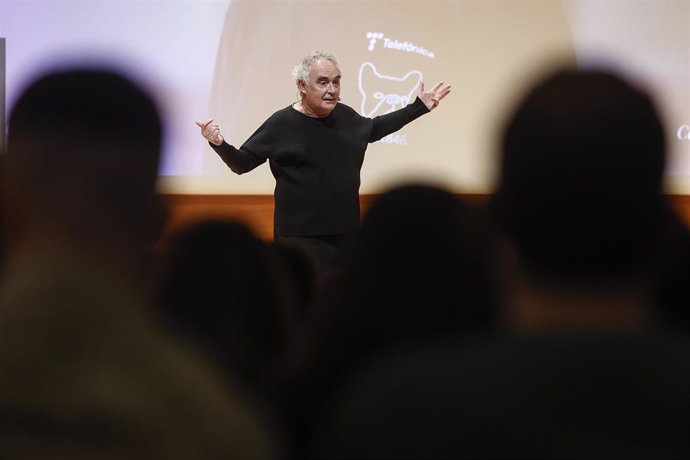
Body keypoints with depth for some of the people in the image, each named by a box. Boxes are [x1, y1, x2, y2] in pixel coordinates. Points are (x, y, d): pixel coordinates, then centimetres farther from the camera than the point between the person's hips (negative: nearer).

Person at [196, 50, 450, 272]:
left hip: (346, 234, 6)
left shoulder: (345, 115, 6)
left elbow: (374, 128, 28)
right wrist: (219, 144, -26)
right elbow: (242, 163, -6)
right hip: (302, 238, -6)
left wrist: (418, 107, 29)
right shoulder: (282, 123, -11)